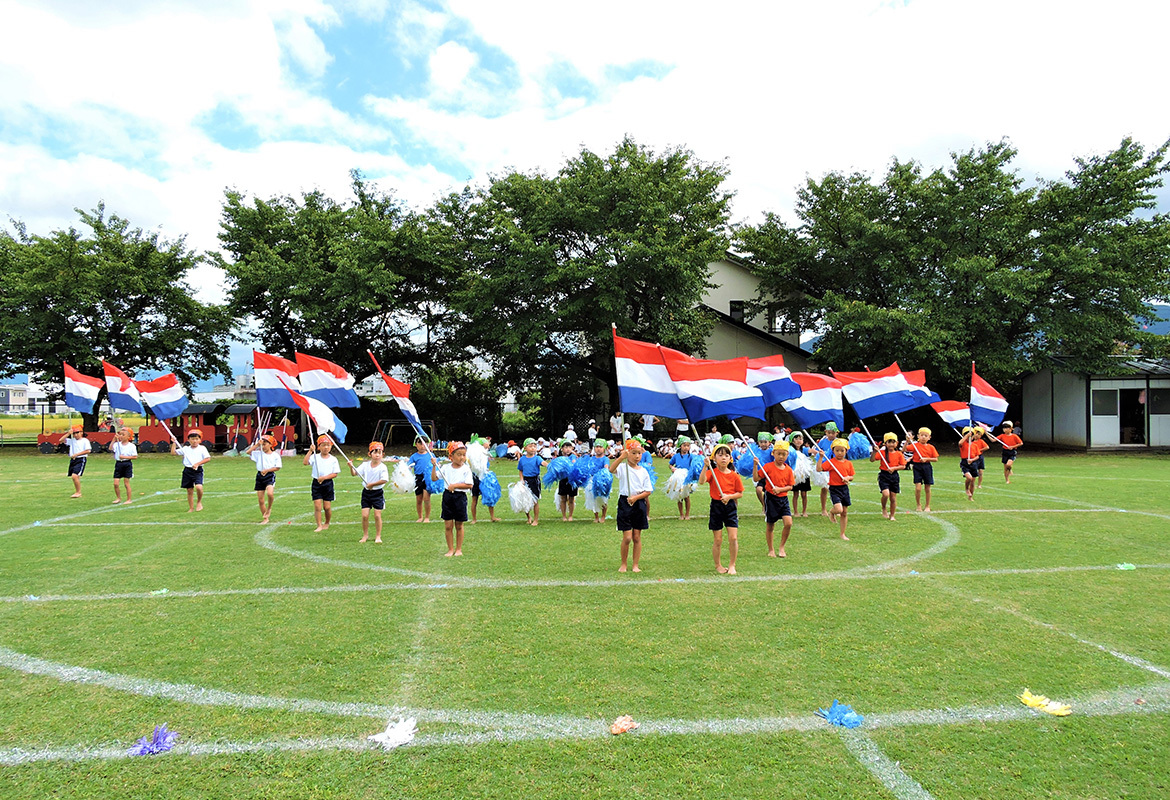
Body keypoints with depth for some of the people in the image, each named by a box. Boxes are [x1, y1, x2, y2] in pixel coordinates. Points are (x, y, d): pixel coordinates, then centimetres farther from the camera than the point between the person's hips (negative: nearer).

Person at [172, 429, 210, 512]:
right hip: (187, 471, 3)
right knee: (189, 490, 8)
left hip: (198, 470, -3)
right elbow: (173, 453, 10)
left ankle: (199, 502, 2)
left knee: (198, 486, -24)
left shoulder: (202, 448, 0)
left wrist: (198, 464, -15)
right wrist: (174, 443, 3)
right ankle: (191, 508, 19)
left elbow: (208, 458, -7)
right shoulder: (185, 449, 9)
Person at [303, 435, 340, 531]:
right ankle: (319, 525, 7)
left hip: (328, 484, 0)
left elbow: (335, 473, -3)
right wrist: (310, 451, -20)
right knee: (317, 506, -3)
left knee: (327, 507, 4)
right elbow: (305, 462, -17)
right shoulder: (315, 457, 0)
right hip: (316, 483, 0)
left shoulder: (333, 459, 0)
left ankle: (327, 523, 26)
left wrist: (324, 477, -16)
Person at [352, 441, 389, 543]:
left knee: (377, 515, -1)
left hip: (377, 493, -3)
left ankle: (378, 536, 13)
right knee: (364, 515, 0)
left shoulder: (382, 467, -11)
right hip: (366, 493, 3)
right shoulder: (365, 465, 3)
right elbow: (354, 473, 0)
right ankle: (365, 535, 17)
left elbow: (384, 480, -23)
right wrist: (351, 467, -19)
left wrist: (372, 484, -21)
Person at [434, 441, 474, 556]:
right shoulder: (446, 467, 4)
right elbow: (434, 478, 3)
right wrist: (434, 466, -6)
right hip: (447, 496, 2)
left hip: (460, 497, -2)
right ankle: (450, 549, 15)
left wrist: (455, 485, -17)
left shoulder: (466, 469, -5)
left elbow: (469, 485, -11)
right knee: (448, 525, 4)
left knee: (459, 525, 8)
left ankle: (458, 549, 20)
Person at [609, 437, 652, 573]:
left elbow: (648, 491, 3)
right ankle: (623, 564, 15)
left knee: (637, 537, 7)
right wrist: (621, 457, -40)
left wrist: (636, 497, -12)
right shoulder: (622, 467, -4)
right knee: (627, 537, -3)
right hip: (624, 503, -3)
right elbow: (611, 469, -28)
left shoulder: (643, 471, 6)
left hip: (639, 503, 3)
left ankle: (636, 565, 17)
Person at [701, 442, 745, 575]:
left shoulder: (734, 475, 0)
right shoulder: (712, 472, -5)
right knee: (718, 540, 5)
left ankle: (732, 565, 11)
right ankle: (718, 565, 23)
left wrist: (729, 496, -12)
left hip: (730, 506, 1)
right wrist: (706, 466, -35)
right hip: (716, 506, -1)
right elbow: (701, 481, -25)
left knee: (733, 537, -5)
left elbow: (740, 493, 5)